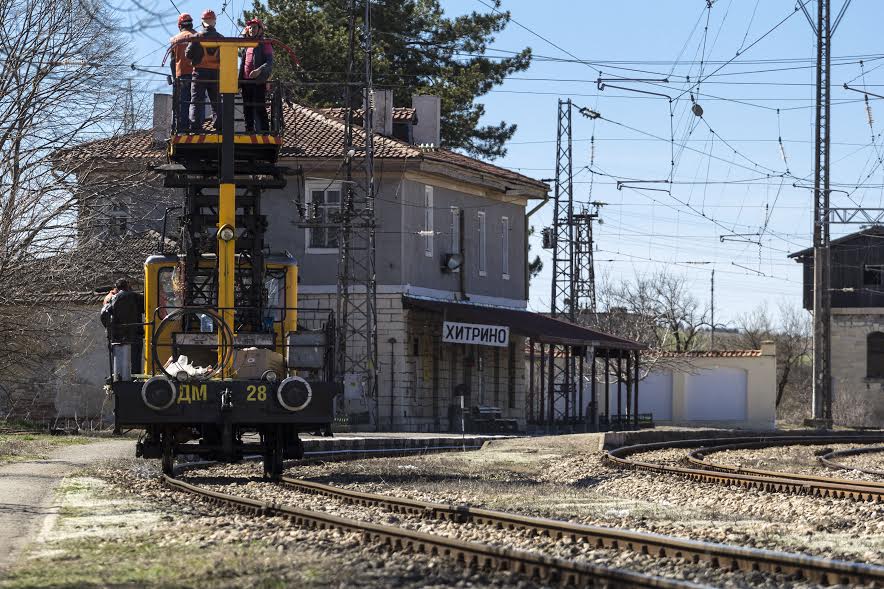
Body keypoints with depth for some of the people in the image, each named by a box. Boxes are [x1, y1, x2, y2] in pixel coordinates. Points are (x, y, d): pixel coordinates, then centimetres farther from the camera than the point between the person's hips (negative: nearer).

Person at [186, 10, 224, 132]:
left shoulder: (197, 37, -6)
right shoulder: (221, 38, 3)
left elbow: (188, 54, -6)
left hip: (200, 72, -3)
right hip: (216, 72, 3)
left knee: (197, 101, -1)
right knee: (216, 102, 11)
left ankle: (195, 128, -11)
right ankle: (219, 127, 7)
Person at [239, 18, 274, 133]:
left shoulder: (265, 45, -2)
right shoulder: (247, 45, 20)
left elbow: (270, 62, -12)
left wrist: (259, 70, -29)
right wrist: (239, 81, 19)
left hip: (259, 81, -7)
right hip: (246, 82, 7)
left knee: (259, 107, -11)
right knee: (247, 108, 9)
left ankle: (264, 131, -11)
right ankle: (249, 130, 15)